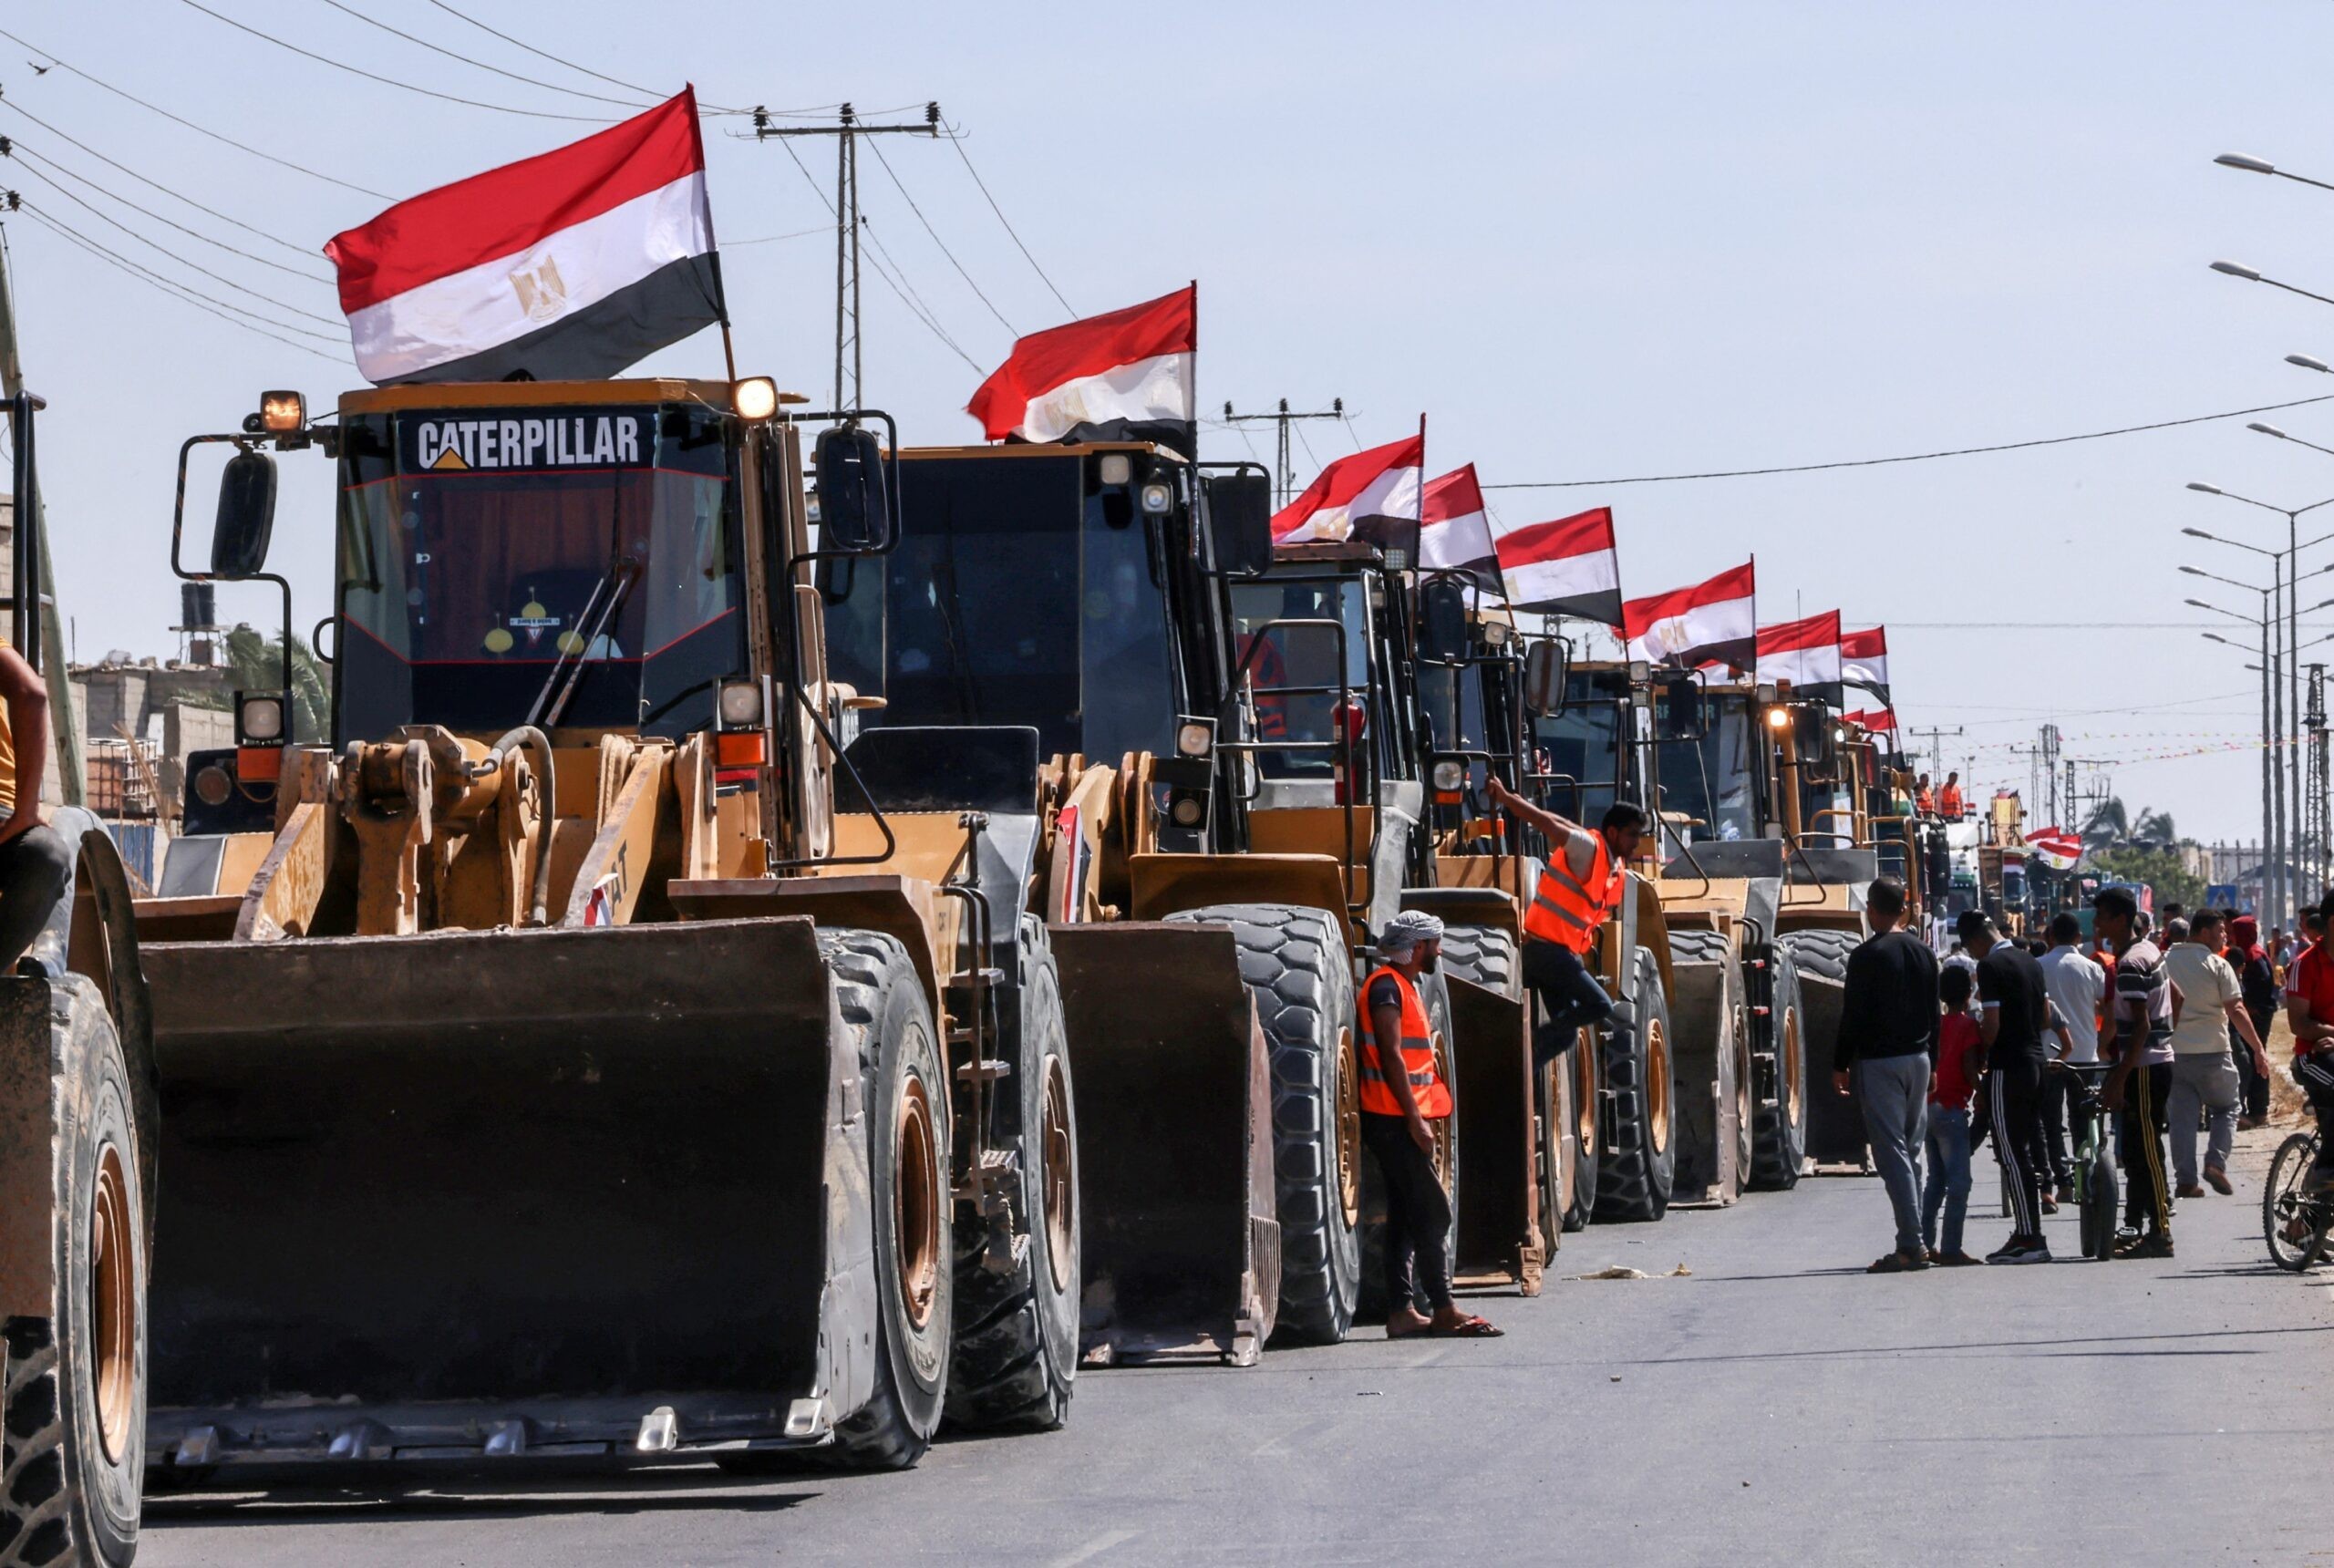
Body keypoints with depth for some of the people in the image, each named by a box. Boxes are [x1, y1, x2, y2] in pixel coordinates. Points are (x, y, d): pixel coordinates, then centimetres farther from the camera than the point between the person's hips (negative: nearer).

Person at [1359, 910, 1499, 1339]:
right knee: (1432, 1212, -10)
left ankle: (1401, 1312, 7)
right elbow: (1390, 1057, -19)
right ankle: (1444, 1311, -10)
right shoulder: (1387, 987, -12)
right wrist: (1415, 1119, -21)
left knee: (1405, 1216, 7)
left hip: (1403, 1120, 10)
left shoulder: (1404, 986, 20)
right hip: (1395, 1121, -10)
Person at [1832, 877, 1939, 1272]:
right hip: (1917, 1058, 7)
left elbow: (1854, 1015, -12)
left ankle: (1910, 1244, -14)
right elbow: (1934, 1014, 15)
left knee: (1891, 1152, -7)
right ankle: (1917, 1243, 12)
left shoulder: (1867, 955, -11)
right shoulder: (1924, 953, 9)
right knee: (1911, 1151, 13)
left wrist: (1841, 1065, -4)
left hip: (1879, 1062, -7)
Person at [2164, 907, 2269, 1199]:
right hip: (2212, 1053, -4)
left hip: (2173, 1053, 4)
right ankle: (2216, 1162, -4)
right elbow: (2236, 1011, -12)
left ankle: (2185, 1180, 0)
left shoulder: (2164, 963, 6)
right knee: (2226, 1109, 13)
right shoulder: (2217, 966, -7)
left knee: (2181, 1117, 5)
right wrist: (2259, 1049, -9)